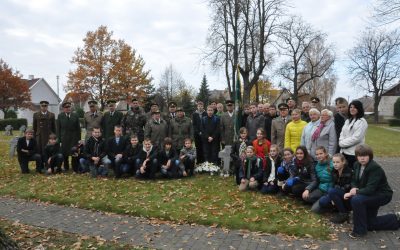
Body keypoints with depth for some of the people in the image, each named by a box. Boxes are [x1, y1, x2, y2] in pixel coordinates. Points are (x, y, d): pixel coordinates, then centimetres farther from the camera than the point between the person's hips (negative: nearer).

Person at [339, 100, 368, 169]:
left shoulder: (362, 121, -8)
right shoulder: (348, 120, 16)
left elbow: (356, 138, -16)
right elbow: (342, 134, 13)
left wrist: (343, 143, -8)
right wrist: (341, 142, -7)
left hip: (354, 153, -7)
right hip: (344, 152, 7)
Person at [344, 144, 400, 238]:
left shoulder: (375, 168, -29)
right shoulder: (357, 165, -6)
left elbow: (370, 189, -35)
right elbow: (354, 180, 3)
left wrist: (353, 193, -31)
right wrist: (354, 188, -19)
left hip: (382, 195, -8)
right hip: (371, 195, 8)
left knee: (356, 200, -34)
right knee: (370, 224, 15)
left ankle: (359, 230, -16)